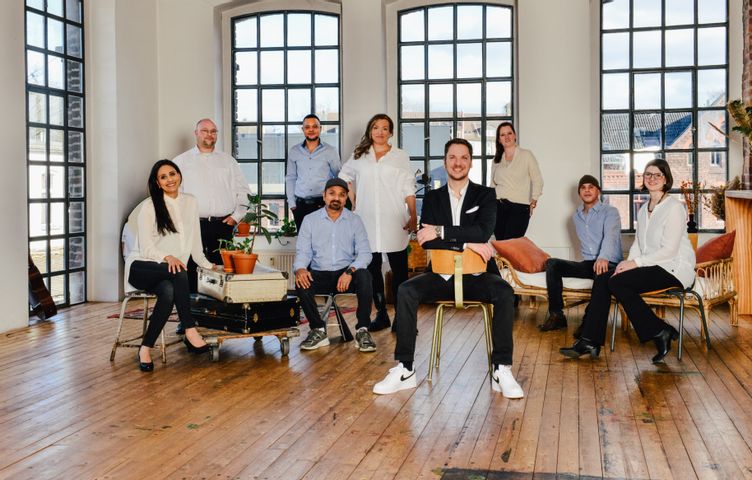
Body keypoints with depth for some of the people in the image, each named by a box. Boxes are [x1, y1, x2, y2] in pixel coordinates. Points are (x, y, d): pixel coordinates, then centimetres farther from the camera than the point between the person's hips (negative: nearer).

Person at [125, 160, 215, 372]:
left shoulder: (190, 202, 9)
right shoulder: (149, 206, -6)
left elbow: (194, 239, 19)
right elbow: (146, 247, -11)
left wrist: (206, 264, 20)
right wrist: (167, 257, -28)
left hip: (169, 271, 4)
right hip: (141, 267, -4)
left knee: (169, 292, -34)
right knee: (178, 272, -37)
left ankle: (146, 348, -28)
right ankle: (190, 331, -36)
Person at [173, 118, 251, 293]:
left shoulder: (228, 161, 17)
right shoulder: (181, 161, 10)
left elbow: (244, 191, 17)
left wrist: (236, 216, 6)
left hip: (223, 226, 2)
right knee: (193, 271, -5)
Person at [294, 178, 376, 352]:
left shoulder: (354, 220, 6)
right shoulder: (310, 220, 8)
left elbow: (364, 253, -2)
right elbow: (303, 251, 2)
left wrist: (350, 271, -22)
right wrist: (299, 268, -22)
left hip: (346, 274, 0)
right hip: (320, 274, 0)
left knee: (364, 276, -32)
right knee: (302, 283, -31)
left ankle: (362, 330, -21)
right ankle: (318, 330, -12)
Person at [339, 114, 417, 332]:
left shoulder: (401, 157, 6)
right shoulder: (359, 156, 12)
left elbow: (408, 190, 2)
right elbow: (344, 176, 25)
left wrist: (413, 216, -7)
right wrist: (353, 203, 14)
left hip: (394, 222, -2)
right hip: (367, 221, 3)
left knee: (399, 269, -4)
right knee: (372, 269, 6)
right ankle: (381, 314, 16)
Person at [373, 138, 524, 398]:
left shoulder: (485, 195, 6)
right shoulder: (432, 197, 11)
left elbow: (483, 232, -13)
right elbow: (425, 241, -3)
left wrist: (441, 231, -17)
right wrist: (466, 243, -15)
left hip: (477, 276, -1)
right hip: (442, 276, 1)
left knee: (504, 291, -32)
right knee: (406, 290, -27)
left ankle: (501, 370, -27)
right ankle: (404, 370, -23)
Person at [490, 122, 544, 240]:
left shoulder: (526, 155, 2)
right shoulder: (496, 159, 15)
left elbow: (537, 180, 1)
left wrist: (534, 200, -9)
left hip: (519, 208, -4)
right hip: (498, 207, 4)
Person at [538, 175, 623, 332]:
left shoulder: (610, 212, -1)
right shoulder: (576, 217, 19)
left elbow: (610, 236, -20)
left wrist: (603, 257, -39)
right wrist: (588, 260, 9)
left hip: (609, 263, -5)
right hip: (587, 264, 5)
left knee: (602, 273, -41)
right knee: (552, 264, -17)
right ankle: (556, 315, -20)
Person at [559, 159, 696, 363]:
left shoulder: (674, 208, -8)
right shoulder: (643, 210, 17)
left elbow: (669, 250, -15)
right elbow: (638, 244, 16)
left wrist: (636, 263, -18)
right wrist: (628, 262, -5)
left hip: (674, 269, -8)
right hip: (651, 266, 8)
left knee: (617, 282, -25)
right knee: (601, 280, -12)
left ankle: (659, 333, -15)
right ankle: (590, 341, -14)